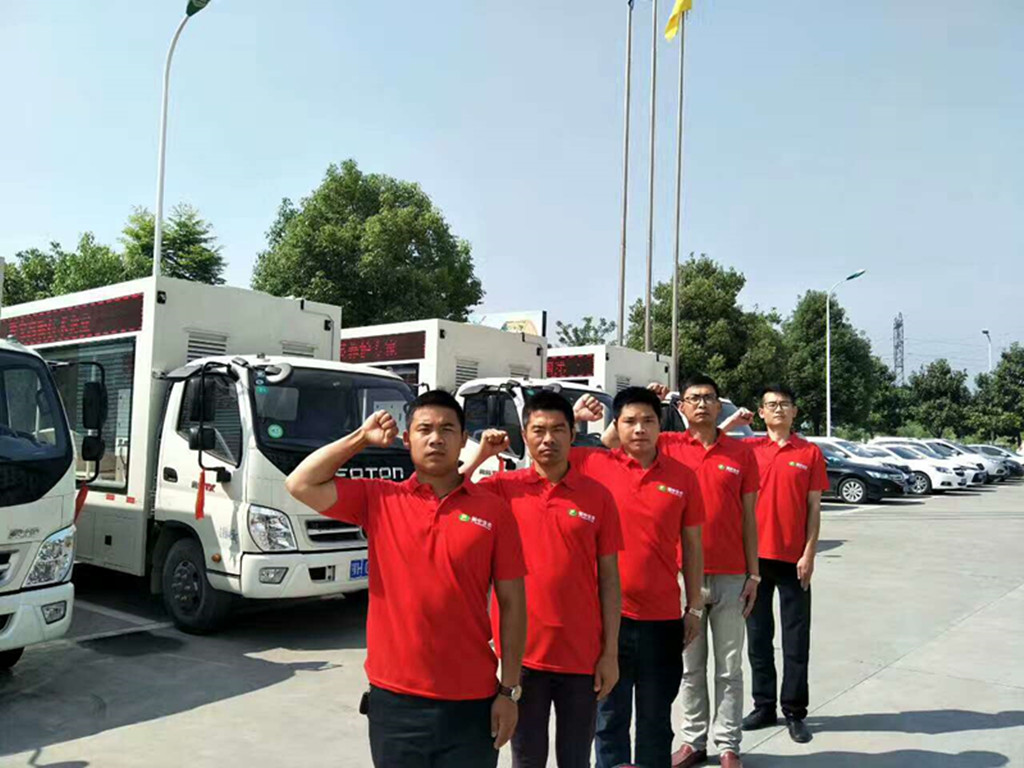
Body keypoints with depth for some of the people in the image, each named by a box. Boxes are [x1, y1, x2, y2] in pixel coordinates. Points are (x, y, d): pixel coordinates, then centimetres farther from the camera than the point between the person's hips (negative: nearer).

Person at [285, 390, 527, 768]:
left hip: (471, 700, 0)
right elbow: (300, 484, -5)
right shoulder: (378, 500, 0)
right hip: (394, 697, 1)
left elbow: (512, 603, -1)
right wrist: (361, 438, -4)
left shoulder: (493, 510, -4)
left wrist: (509, 689, -2)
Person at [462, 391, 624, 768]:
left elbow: (608, 578, 1)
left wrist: (610, 652, -1)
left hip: (582, 654, 1)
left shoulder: (598, 496, -1)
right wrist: (480, 457, -14)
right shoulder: (502, 487, -1)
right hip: (522, 651, 0)